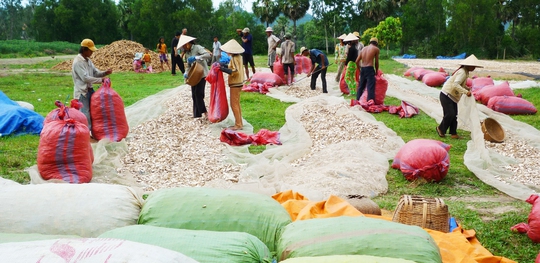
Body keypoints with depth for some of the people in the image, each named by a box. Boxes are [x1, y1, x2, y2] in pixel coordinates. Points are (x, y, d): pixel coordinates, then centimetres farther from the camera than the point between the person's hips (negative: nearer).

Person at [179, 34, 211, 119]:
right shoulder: (187, 53, 12)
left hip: (202, 74, -8)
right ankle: (197, 115, 13)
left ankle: (204, 113, -4)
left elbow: (208, 55, -24)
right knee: (194, 95, 6)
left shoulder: (197, 48, -11)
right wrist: (186, 73, -4)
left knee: (198, 93, -12)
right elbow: (189, 65, 16)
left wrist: (196, 58, -32)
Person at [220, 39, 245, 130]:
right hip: (238, 83, 10)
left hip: (235, 84, -10)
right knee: (236, 104, 16)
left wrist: (224, 69, -23)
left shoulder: (234, 58, -18)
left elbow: (235, 71, -25)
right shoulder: (238, 57, 10)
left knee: (234, 105, -5)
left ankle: (238, 125, -2)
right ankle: (239, 123, 22)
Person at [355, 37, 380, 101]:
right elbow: (376, 62, 3)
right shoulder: (376, 49, 1)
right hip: (369, 69, -6)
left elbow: (357, 61, 12)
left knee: (361, 86, 17)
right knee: (371, 88, -6)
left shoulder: (364, 48, 15)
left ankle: (357, 101, 23)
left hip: (362, 69, 6)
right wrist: (376, 71, 16)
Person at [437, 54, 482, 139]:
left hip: (452, 96, 10)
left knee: (454, 115, 7)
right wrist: (466, 92, -36)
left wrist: (467, 88, 11)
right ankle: (441, 129, 8)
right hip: (446, 95, -10)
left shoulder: (465, 72, 10)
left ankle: (453, 133, 12)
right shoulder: (462, 72, -21)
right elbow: (455, 85, -34)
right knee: (450, 114, -12)